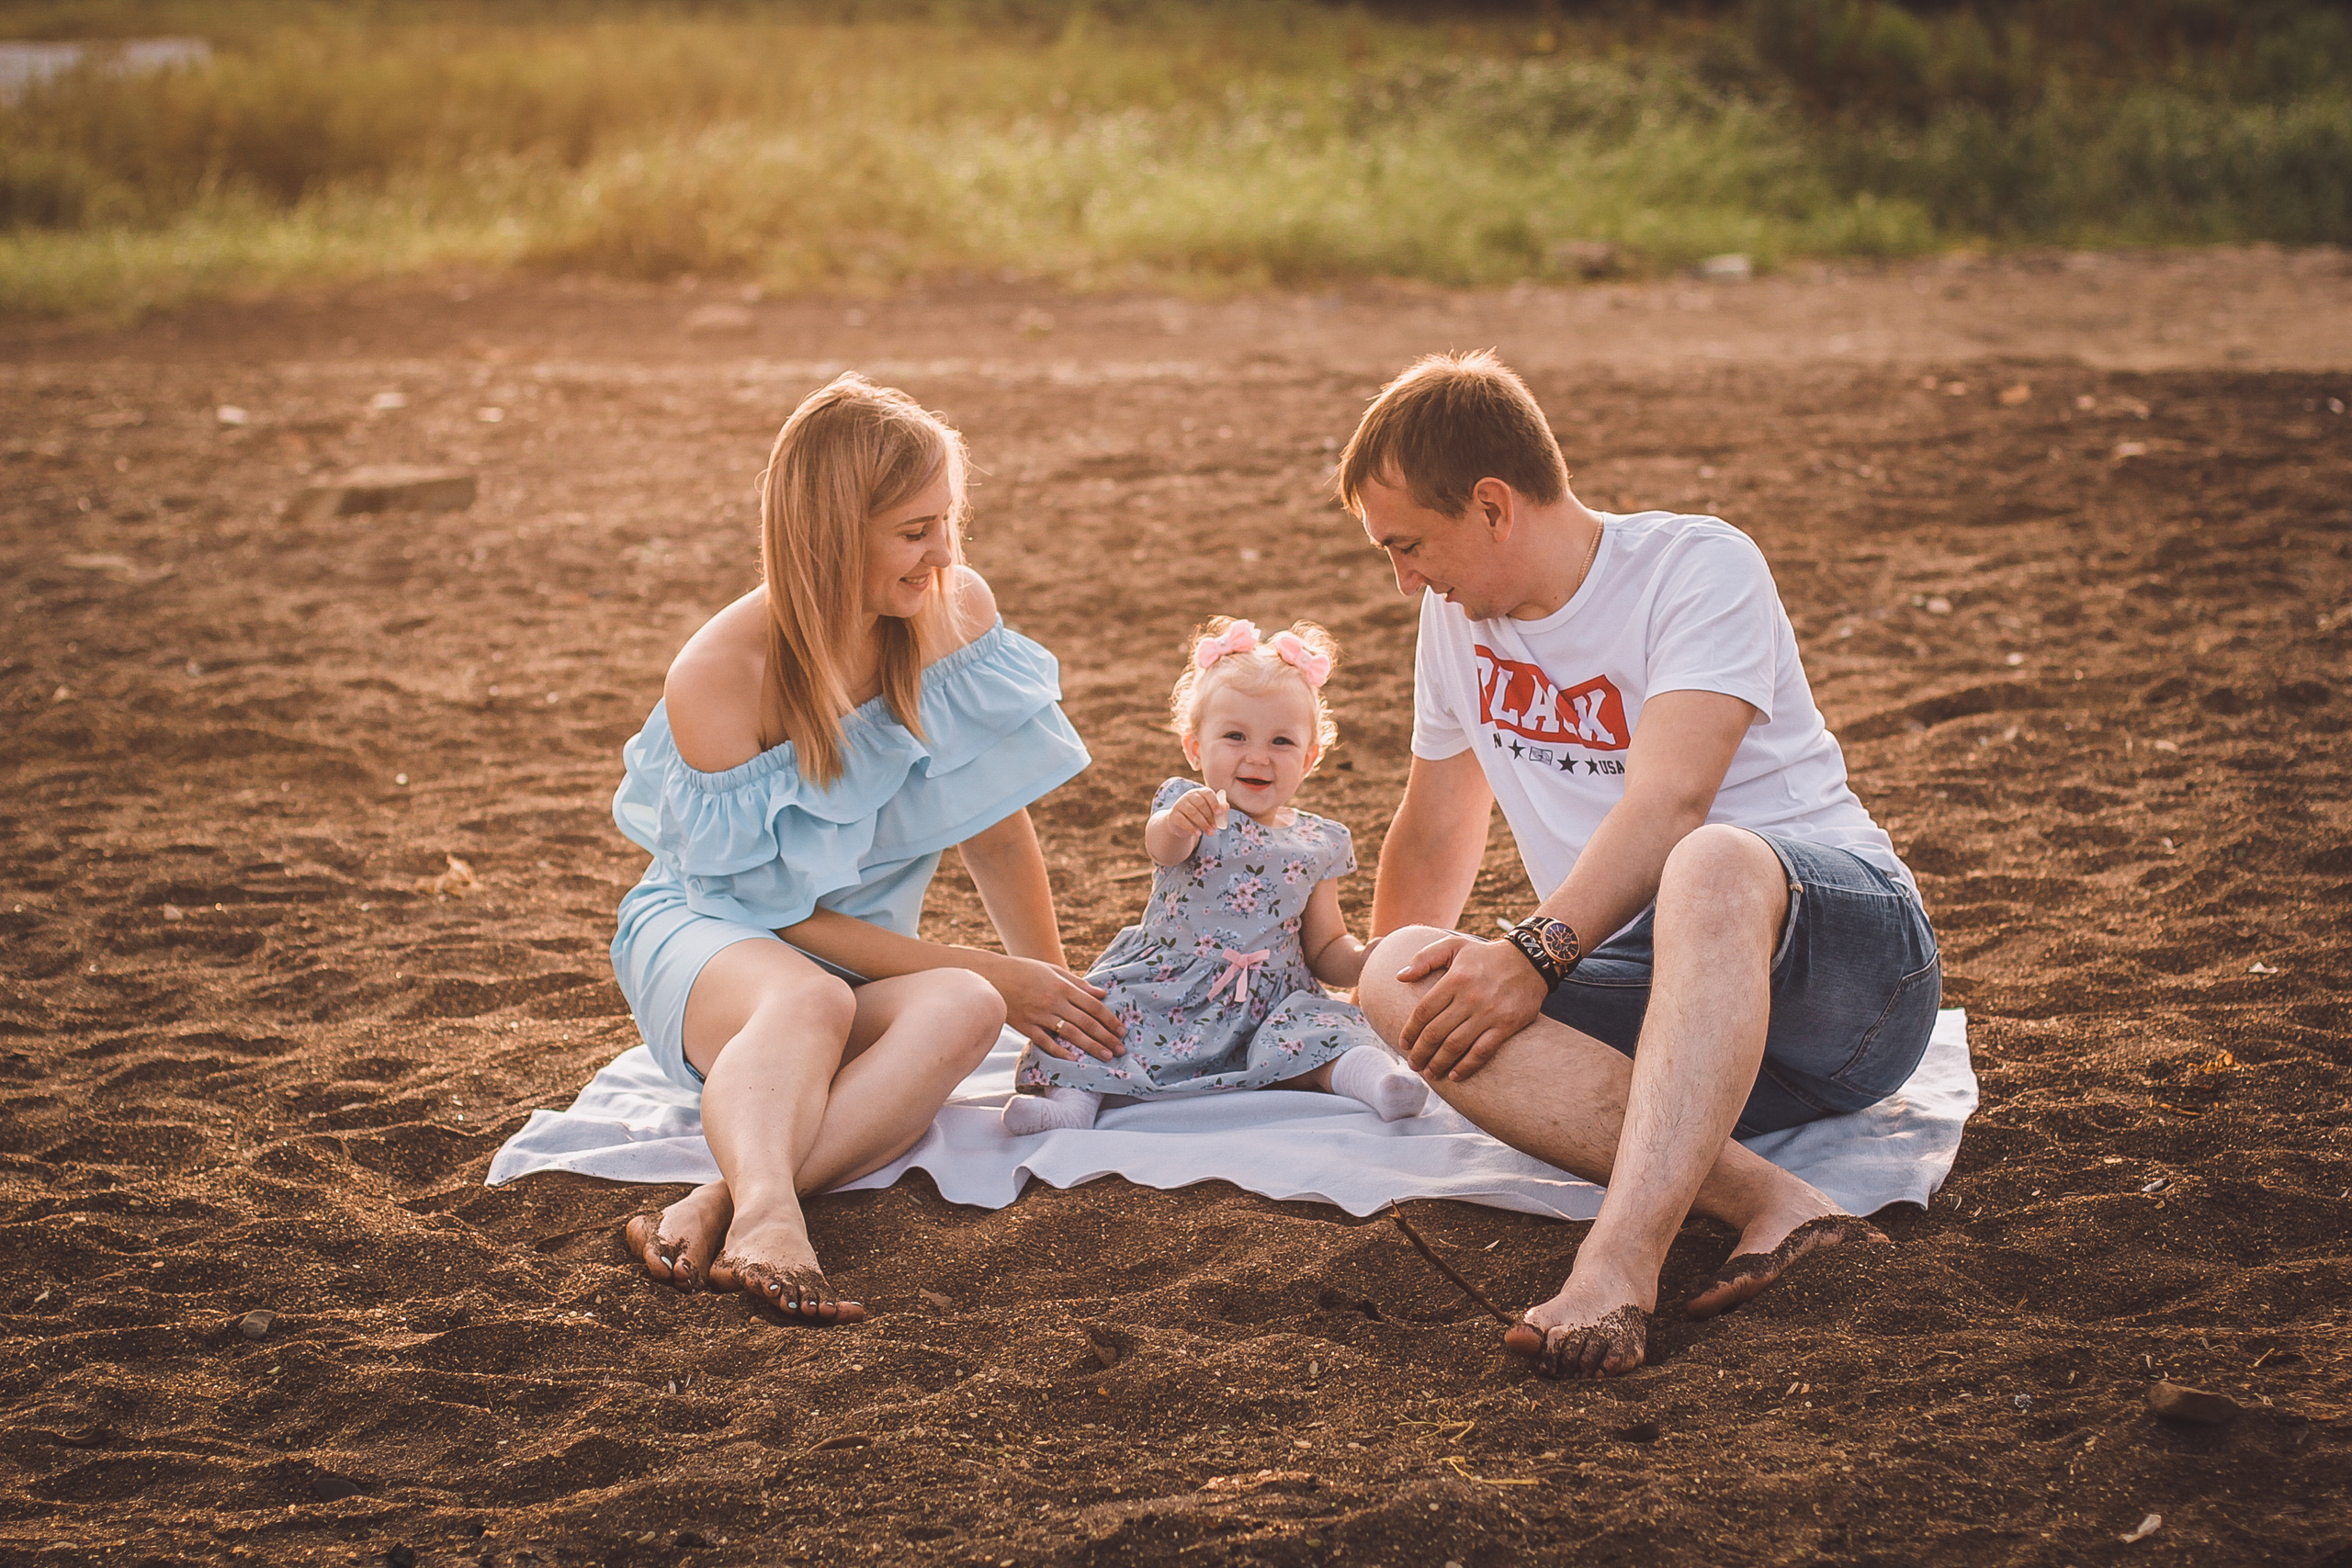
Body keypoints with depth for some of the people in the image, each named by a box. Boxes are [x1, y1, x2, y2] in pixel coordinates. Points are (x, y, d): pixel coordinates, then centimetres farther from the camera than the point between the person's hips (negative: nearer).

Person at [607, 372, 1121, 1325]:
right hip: (709, 934, -4)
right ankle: (766, 1215, -63)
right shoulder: (718, 676, -21)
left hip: (871, 953, 4)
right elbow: (788, 913, -15)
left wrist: (1056, 994, 4)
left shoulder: (956, 612, -7)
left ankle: (715, 1208, -47)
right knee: (809, 1000, -40)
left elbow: (995, 824, 5)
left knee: (962, 1014, -33)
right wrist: (992, 974, -17)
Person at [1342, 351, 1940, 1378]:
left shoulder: (1700, 566, -8)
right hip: (1652, 993, 6)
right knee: (1398, 978, -22)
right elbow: (1432, 842, 26)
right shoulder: (1458, 616, 14)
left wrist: (1537, 952, -32)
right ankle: (1765, 1200, -39)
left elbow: (1669, 803, -22)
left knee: (1711, 864, -41)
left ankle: (1620, 1261, -55)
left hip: (1849, 948, -6)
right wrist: (1399, 1004, 33)